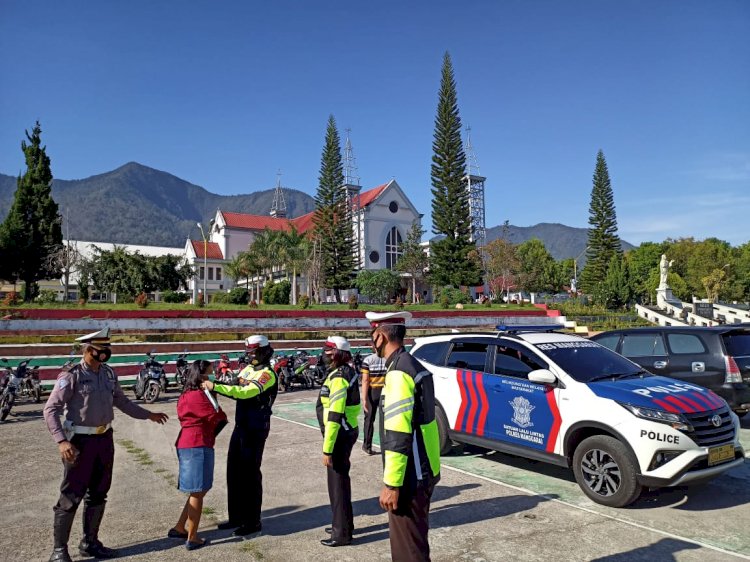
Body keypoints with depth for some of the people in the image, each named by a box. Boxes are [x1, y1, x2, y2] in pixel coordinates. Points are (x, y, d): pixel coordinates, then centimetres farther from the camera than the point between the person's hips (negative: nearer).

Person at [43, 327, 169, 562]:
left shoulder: (108, 373, 5)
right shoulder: (71, 376, -14)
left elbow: (121, 401, 17)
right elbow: (51, 410, -16)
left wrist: (148, 415, 20)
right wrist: (62, 441, -26)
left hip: (105, 438, 6)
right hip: (80, 441, -6)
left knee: (98, 494, 14)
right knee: (71, 496, 1)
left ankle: (90, 542, 28)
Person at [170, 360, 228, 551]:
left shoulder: (188, 394, 15)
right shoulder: (198, 395, -17)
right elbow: (217, 417, -14)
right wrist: (222, 415, 6)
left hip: (188, 444, 10)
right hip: (198, 446, -10)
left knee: (197, 491, 19)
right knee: (198, 492, 1)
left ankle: (179, 528, 27)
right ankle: (192, 538, 10)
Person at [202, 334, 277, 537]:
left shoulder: (267, 374, -16)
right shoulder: (247, 369, 11)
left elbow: (245, 392, -28)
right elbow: (236, 391, 10)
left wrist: (215, 386, -31)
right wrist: (215, 387, -7)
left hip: (256, 429, -9)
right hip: (241, 425, 9)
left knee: (250, 474, -1)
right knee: (233, 471, 15)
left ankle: (253, 521, 12)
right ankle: (236, 517, 29)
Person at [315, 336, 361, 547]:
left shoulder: (338, 378, -21)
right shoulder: (348, 372, 9)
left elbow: (334, 416, -25)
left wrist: (327, 449, -23)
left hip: (340, 434, -10)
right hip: (348, 431, 10)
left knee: (337, 481, 1)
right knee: (341, 478, 20)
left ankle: (342, 533, 12)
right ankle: (344, 524, 35)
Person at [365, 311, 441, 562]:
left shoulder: (398, 373, -20)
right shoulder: (413, 366, 11)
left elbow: (398, 436, -24)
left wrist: (391, 484, -20)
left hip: (410, 476, -10)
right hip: (423, 471, 10)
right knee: (413, 539, 22)